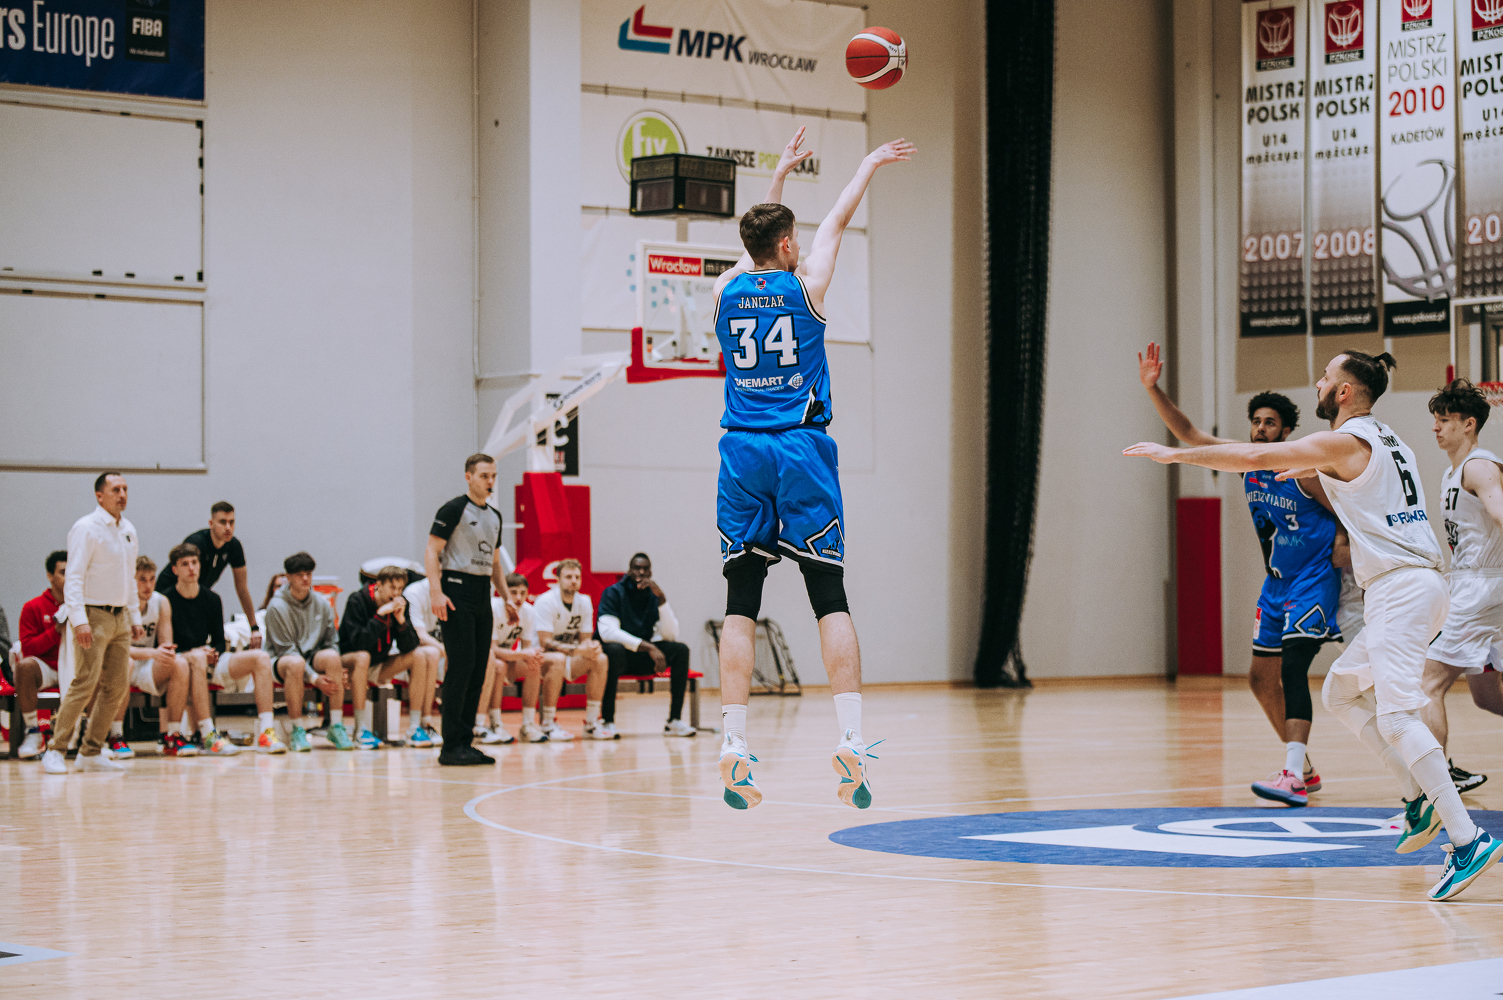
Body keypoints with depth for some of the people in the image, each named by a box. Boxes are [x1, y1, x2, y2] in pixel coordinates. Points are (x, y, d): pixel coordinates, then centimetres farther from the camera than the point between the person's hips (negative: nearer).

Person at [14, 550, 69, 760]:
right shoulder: (33, 607, 4)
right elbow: (27, 648, -5)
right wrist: (57, 630, -15)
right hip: (46, 669, -1)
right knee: (25, 666, -36)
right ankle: (33, 733, -24)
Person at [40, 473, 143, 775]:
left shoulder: (129, 530, 14)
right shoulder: (85, 529, -10)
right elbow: (73, 577, -15)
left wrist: (135, 618, 18)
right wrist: (79, 620, -23)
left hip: (119, 618, 8)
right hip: (93, 616, -8)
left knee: (117, 687, 4)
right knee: (85, 684, -15)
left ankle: (90, 752, 11)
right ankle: (55, 752, -11)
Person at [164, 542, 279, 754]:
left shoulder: (211, 599, 12)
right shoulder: (167, 601, -6)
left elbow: (219, 641, 14)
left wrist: (214, 652, -9)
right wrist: (191, 653, -23)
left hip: (211, 662, 6)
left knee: (261, 657, -15)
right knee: (197, 657, -41)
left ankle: (266, 733, -26)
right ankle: (207, 736, -45)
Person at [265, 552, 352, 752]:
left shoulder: (321, 604, 6)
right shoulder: (277, 607, -10)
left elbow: (332, 642, 10)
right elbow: (285, 649, -13)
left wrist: (337, 670, -10)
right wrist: (314, 678, -21)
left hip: (313, 657, 4)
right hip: (282, 660, -4)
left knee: (331, 657, -30)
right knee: (295, 663, -40)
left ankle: (336, 726, -26)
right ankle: (296, 731, -29)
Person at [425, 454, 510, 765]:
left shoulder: (494, 516, 18)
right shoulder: (454, 510, -6)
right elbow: (432, 551, -11)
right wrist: (436, 591, -22)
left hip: (483, 596, 8)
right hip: (457, 593, -8)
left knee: (478, 670, 6)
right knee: (461, 667, -12)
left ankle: (465, 742, 11)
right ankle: (451, 746, -11)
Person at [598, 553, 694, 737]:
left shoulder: (654, 595, 5)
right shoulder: (613, 593, -8)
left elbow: (671, 634, -7)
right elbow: (607, 632, -24)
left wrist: (661, 598, -18)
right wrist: (648, 647, -32)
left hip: (642, 658, 5)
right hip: (619, 654, -5)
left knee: (681, 650, -17)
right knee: (614, 650, -39)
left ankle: (674, 720, -19)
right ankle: (607, 720, -33)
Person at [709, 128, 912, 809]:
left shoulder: (727, 291, 8)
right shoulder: (805, 286, 0)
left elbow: (757, 242, 28)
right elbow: (836, 222, 17)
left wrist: (780, 175, 43)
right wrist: (870, 165, 32)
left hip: (743, 453, 3)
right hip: (803, 451, -3)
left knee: (741, 605, 2)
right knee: (830, 598, -2)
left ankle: (735, 746, -7)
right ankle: (851, 740, -12)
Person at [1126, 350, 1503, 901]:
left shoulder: (1343, 442, -8)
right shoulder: (1385, 440, 19)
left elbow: (1253, 457, -11)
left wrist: (1174, 454, -3)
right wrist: (1303, 467, 57)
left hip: (1401, 588, -10)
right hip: (1412, 586, 10)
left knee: (1395, 715, -16)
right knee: (1340, 692, 19)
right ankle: (1420, 801, 13)